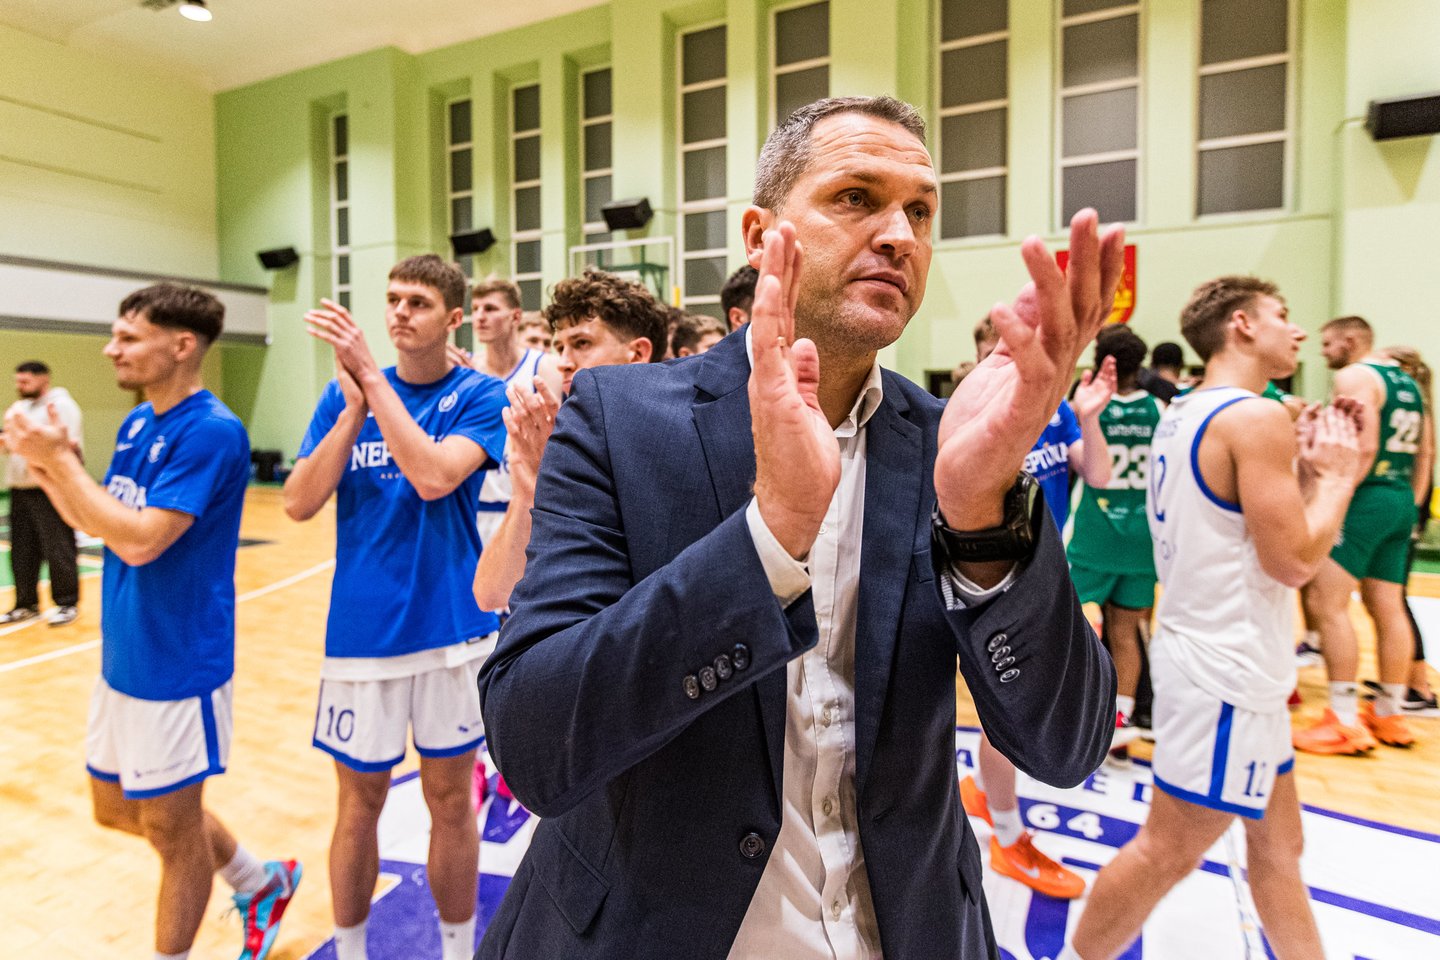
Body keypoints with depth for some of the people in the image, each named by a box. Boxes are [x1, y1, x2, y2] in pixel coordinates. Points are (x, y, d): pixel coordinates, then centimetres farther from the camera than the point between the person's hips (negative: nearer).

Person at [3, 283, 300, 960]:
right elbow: (94, 521, 13)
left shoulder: (211, 431, -21)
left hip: (178, 666, -9)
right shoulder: (136, 423, 7)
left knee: (171, 828, 8)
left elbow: (139, 540, -26)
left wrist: (60, 459, -18)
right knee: (117, 808, 22)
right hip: (123, 658, 9)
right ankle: (260, 882, 39)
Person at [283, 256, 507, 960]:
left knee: (450, 802, 13)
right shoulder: (342, 393, 4)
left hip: (453, 631, -1)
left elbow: (434, 476, -22)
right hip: (361, 630, 2)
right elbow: (299, 503, -5)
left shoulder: (481, 395, -5)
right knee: (360, 802, 15)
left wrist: (371, 378, -20)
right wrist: (355, 403, -13)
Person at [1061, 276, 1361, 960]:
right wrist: (1337, 474, -5)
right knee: (1166, 853, 3)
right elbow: (1293, 560, -18)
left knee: (1277, 840, 20)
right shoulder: (1256, 418, -17)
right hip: (1228, 674, -10)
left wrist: (1303, 472, 11)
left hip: (1214, 658, 10)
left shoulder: (1184, 413, 11)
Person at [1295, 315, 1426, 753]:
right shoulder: (1406, 381, 18)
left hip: (1366, 499, -9)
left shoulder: (1354, 377, -9)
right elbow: (1419, 450, 20)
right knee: (1388, 608, 14)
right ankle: (1390, 714, 22)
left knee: (1326, 603, -7)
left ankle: (1345, 721, -5)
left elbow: (1364, 448, -21)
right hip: (1402, 500, 10)